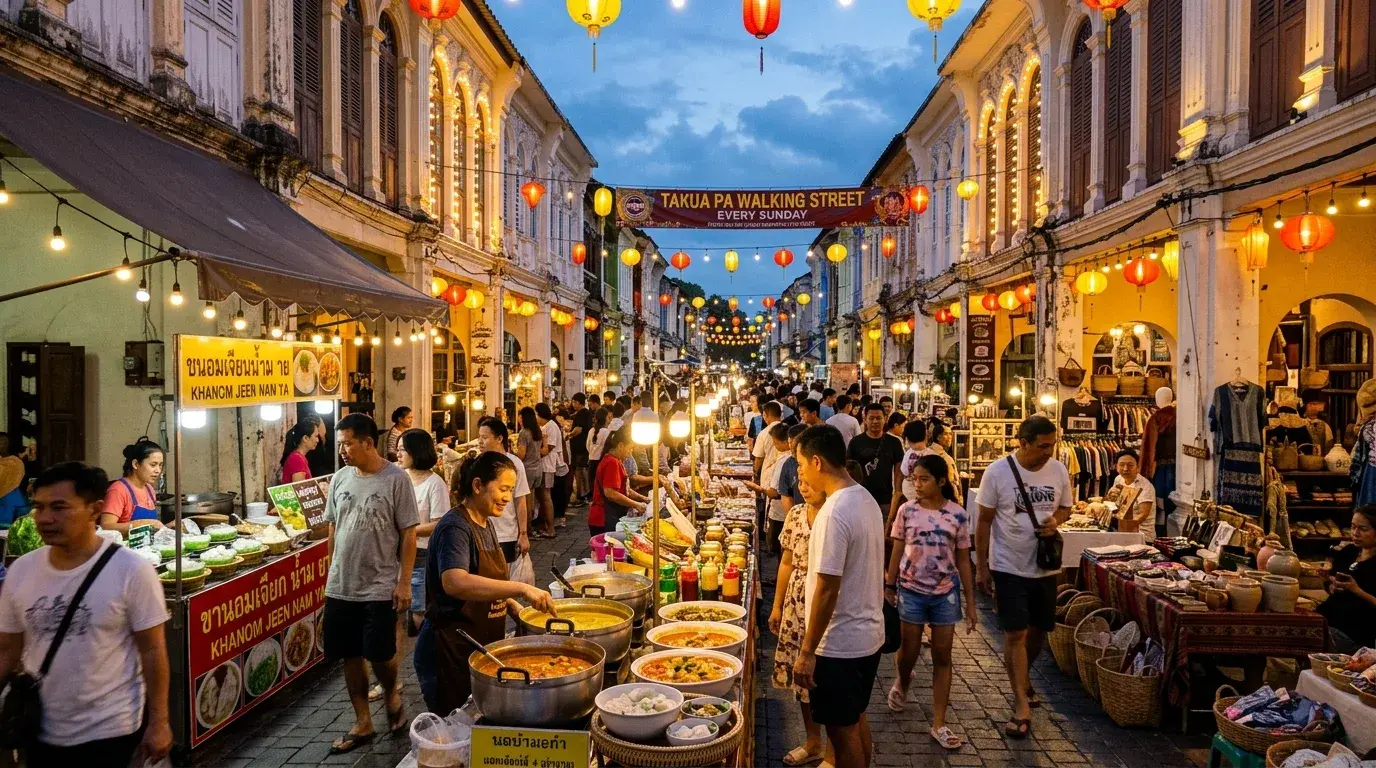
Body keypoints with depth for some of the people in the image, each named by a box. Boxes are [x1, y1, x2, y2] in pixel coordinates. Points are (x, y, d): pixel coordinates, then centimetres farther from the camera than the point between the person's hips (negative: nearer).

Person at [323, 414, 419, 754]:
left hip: (380, 588, -5)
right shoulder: (340, 478, 4)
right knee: (351, 657, 11)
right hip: (340, 586, 5)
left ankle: (392, 695, 29)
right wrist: (333, 571, 13)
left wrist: (404, 582, -12)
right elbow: (333, 527, 14)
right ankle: (363, 724, 25)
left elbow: (408, 533, -10)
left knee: (379, 654, -3)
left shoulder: (396, 479, -11)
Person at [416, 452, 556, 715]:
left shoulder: (485, 524, 9)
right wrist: (521, 588, -41)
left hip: (483, 646, 9)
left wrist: (514, 607, 5)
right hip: (451, 651, -9)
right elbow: (455, 583, -38)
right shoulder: (455, 527, -19)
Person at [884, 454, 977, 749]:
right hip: (911, 590, 0)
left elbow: (963, 561, -1)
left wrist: (971, 602, 0)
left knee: (942, 656, 4)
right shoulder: (907, 510, -6)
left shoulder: (957, 514, -6)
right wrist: (889, 586, 2)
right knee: (909, 650, 11)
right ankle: (902, 683, 46)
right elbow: (897, 551, 2)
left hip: (945, 592, 0)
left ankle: (939, 725, 12)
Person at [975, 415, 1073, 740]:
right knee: (1015, 634, -4)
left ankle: (1022, 678, 43)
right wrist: (982, 566, -6)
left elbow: (1066, 507, 12)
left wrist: (1056, 519, -13)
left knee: (1040, 630, 16)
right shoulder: (998, 472, -14)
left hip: (1046, 566, 4)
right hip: (1009, 567, -4)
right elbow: (984, 521, -7)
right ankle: (1023, 707, 5)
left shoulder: (1059, 470, -3)